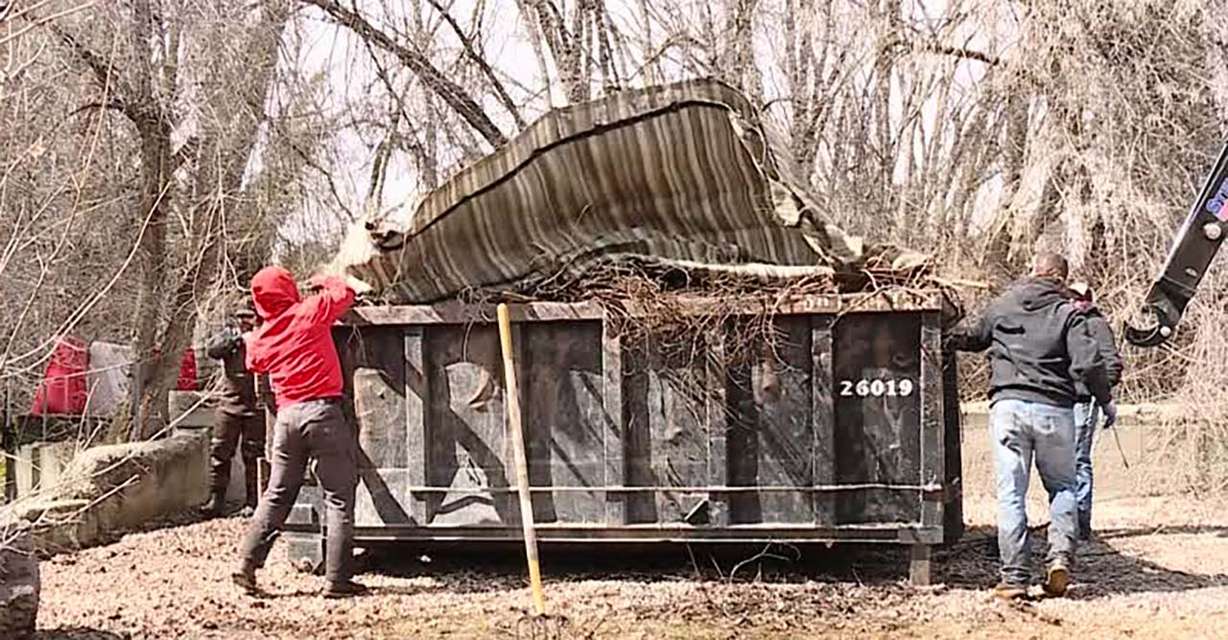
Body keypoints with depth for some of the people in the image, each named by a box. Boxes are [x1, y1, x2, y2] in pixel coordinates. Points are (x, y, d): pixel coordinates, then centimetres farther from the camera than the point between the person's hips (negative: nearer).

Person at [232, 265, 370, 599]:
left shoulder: (259, 340, 11)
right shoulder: (309, 313, -4)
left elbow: (254, 363, 31)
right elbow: (346, 290, 7)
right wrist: (324, 281, 24)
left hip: (287, 415, 5)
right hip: (322, 411, -5)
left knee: (277, 495, 17)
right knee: (338, 497, 0)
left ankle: (247, 565, 13)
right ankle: (337, 580, -1)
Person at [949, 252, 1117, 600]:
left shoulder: (1001, 306, 11)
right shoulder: (1067, 313, 4)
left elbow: (971, 337, 27)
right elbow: (1087, 363, -5)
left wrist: (948, 337, 48)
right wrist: (1106, 400, 8)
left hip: (1008, 405, 1)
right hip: (1055, 410, -1)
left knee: (1011, 494, 1)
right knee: (1061, 487, 17)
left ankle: (1015, 578, -2)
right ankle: (1060, 557, -1)